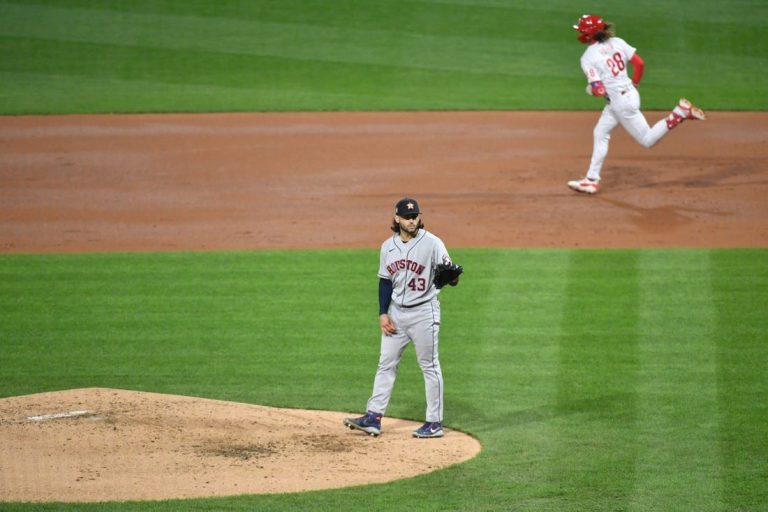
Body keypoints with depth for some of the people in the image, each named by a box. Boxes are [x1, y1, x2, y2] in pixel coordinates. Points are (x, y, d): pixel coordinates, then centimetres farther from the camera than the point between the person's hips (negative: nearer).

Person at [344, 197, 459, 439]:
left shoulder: (432, 243, -11)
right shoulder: (388, 246, 5)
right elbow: (385, 281, 11)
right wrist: (383, 313, 3)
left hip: (424, 312, -5)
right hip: (396, 313, 6)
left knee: (429, 366, 0)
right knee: (386, 364, 7)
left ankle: (435, 423, 5)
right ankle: (373, 417, 10)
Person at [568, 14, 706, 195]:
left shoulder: (588, 58, -16)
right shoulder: (617, 42, 2)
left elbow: (598, 90, -21)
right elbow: (639, 63, 1)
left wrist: (590, 89, 2)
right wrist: (634, 84, 17)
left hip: (621, 102, -9)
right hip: (629, 92, 9)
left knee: (647, 139, 3)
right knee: (600, 133, 16)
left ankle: (681, 112, -9)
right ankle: (592, 179, 20)